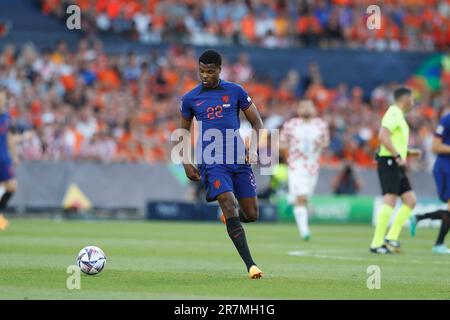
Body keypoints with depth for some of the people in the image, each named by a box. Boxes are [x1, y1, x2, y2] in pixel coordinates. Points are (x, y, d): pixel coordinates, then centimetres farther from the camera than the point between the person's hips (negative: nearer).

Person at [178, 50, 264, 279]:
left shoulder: (235, 92, 5)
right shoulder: (190, 99, 6)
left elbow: (257, 123, 10)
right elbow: (183, 133, 16)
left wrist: (253, 149, -6)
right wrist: (186, 164, 6)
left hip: (239, 160, 2)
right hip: (212, 162, -2)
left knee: (251, 215, 2)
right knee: (229, 206, -20)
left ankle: (230, 215, 41)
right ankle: (250, 265, -22)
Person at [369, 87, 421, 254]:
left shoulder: (399, 116, 21)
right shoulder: (393, 114, -10)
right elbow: (383, 136, -24)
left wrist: (409, 152, 19)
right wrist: (398, 156, -26)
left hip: (396, 165, 10)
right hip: (389, 163, -10)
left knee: (410, 200, 5)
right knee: (390, 201, -16)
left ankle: (391, 237, 4)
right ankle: (377, 243, -17)